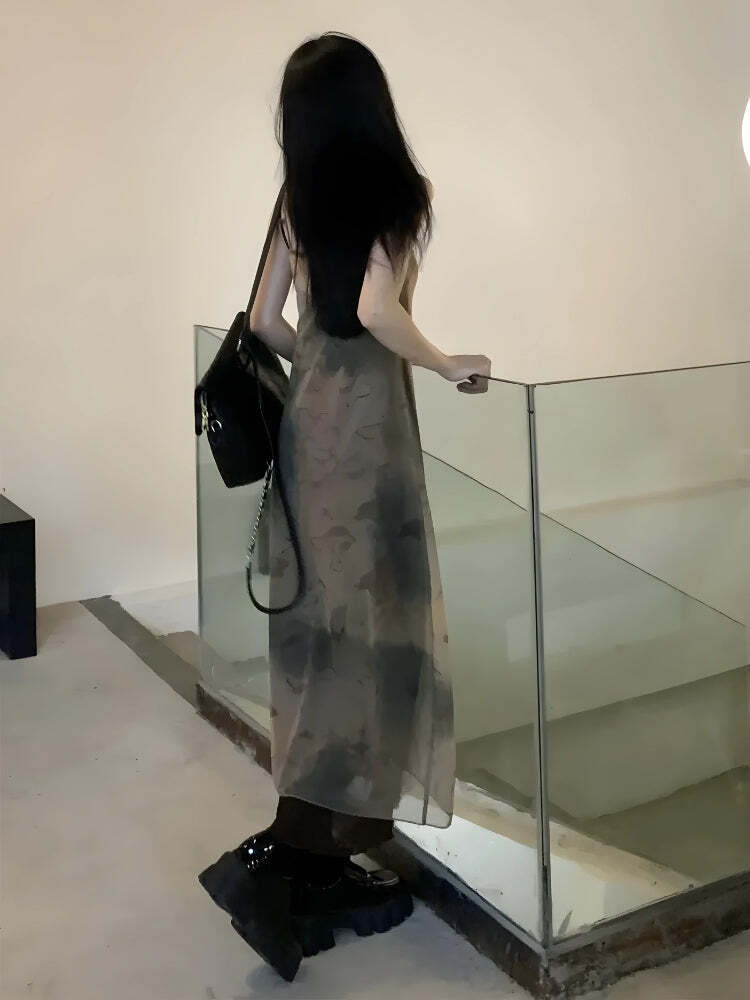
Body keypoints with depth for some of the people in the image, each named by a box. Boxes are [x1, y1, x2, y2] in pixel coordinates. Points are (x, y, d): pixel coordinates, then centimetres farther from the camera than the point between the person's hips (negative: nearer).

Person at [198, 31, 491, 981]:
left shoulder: (298, 201, 9)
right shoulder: (401, 191, -8)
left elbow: (265, 321, 11)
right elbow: (376, 310, -21)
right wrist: (447, 364, -6)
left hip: (307, 420, 7)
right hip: (366, 422, -7)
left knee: (318, 629, 10)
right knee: (370, 630, -2)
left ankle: (323, 858, 18)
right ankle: (279, 854, -6)